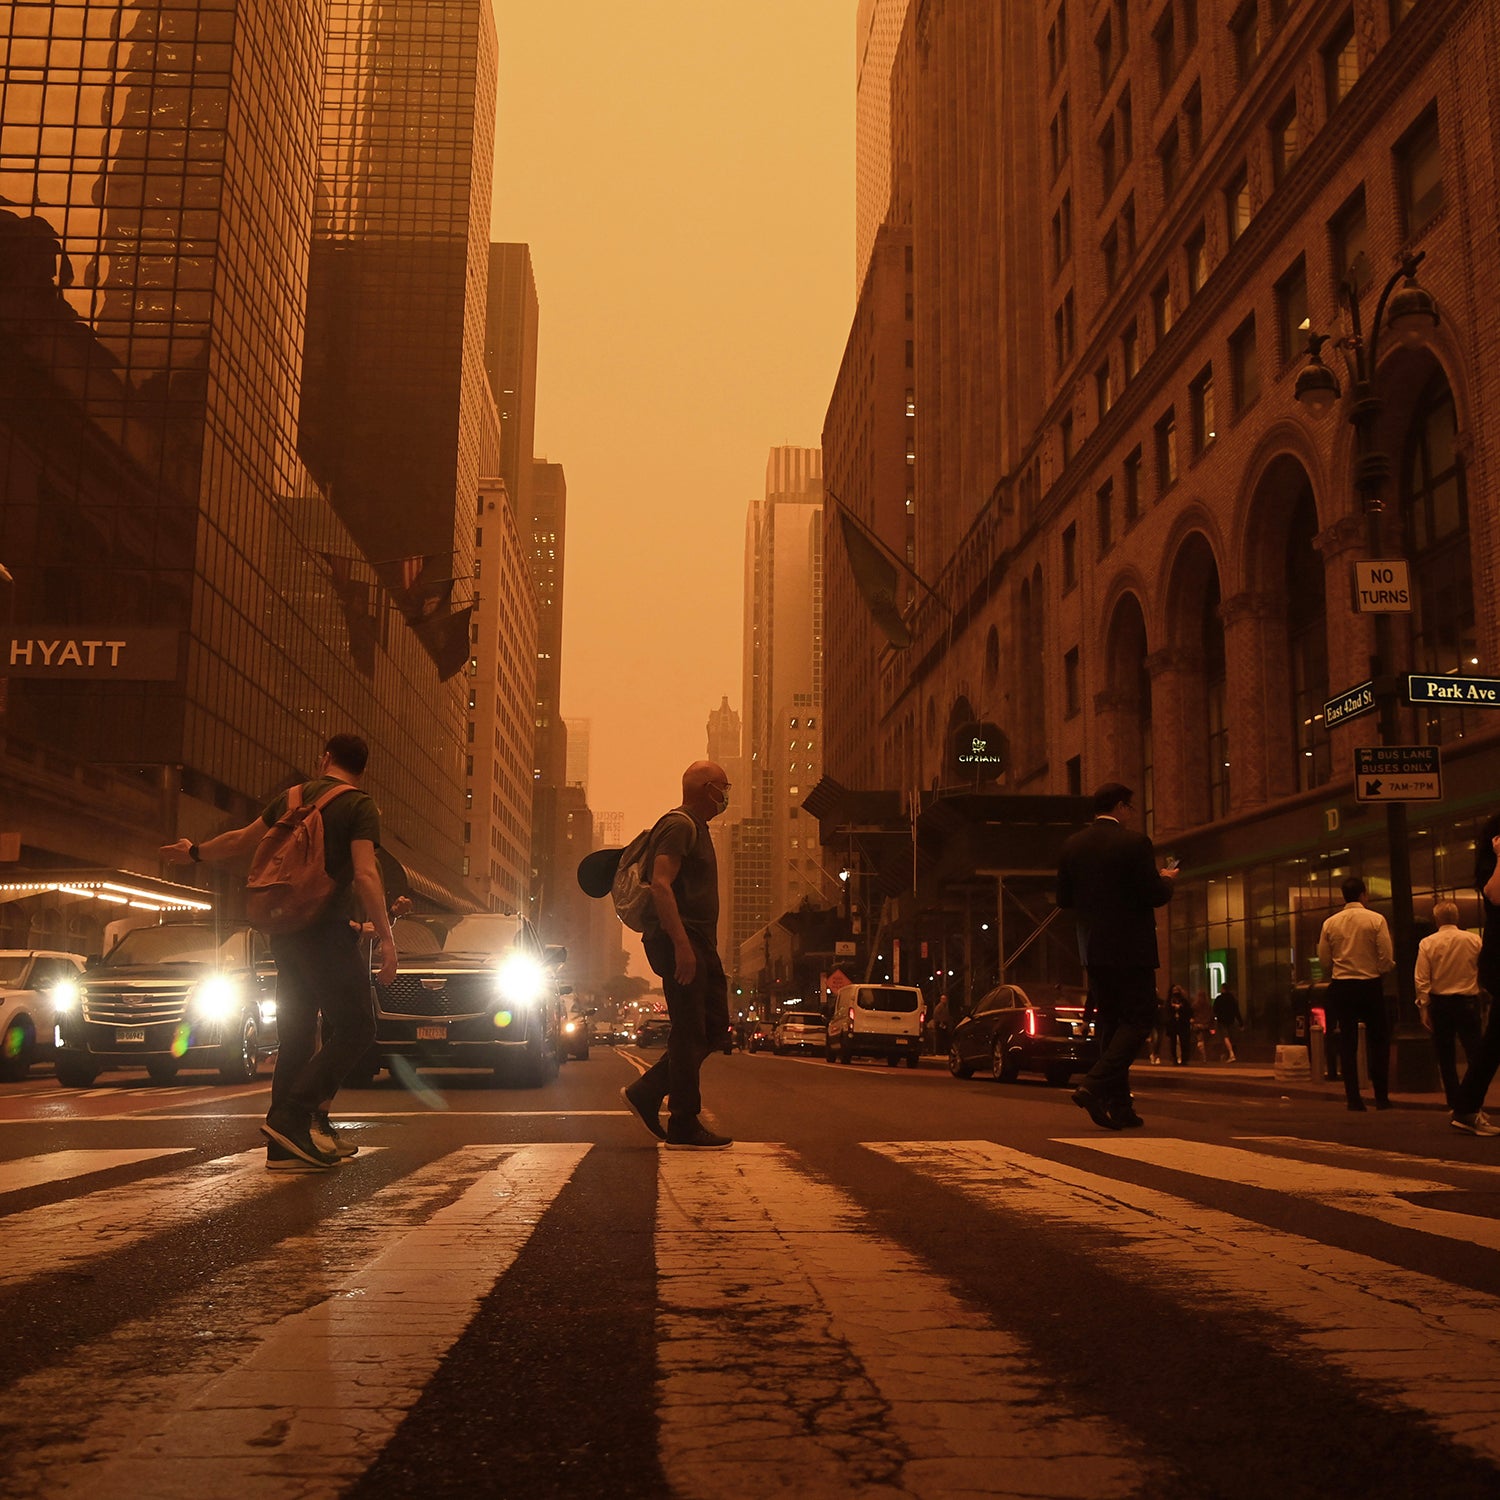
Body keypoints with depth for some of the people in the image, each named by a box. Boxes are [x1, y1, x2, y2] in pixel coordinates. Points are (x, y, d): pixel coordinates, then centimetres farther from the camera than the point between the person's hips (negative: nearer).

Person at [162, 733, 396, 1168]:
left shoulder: (290, 798, 14)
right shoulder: (359, 806, -5)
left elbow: (241, 841, 26)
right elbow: (366, 875, -16)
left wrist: (195, 853, 44)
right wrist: (386, 938, -16)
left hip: (285, 933, 7)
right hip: (327, 932, -7)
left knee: (296, 1037, 11)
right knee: (356, 1029, -3)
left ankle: (285, 1145, 9)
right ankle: (292, 1116, -16)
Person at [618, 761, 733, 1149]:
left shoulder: (695, 829, 22)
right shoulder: (679, 826, -10)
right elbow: (661, 885, -21)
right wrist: (681, 944, -27)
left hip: (696, 943, 10)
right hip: (679, 941, -10)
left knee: (714, 1026, 10)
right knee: (689, 1034, -7)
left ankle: (645, 1093, 13)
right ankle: (684, 1127, -3)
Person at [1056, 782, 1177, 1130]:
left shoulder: (1072, 845, 5)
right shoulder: (1134, 842, -12)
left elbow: (1064, 899, 9)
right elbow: (1154, 895, -14)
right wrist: (1167, 879, 6)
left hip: (1093, 948, 6)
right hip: (1131, 948, -6)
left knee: (1110, 1023, 13)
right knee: (1137, 1019, 2)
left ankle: (1119, 1107, 12)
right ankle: (1094, 1085, -15)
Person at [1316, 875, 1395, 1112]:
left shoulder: (1330, 923, 0)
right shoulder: (1376, 920, -8)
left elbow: (1324, 961, 2)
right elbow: (1386, 959, -10)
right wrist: (1384, 969, 11)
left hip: (1341, 986, 2)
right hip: (1370, 985, -2)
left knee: (1348, 1042, 6)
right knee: (1378, 1041, 9)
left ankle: (1353, 1098, 5)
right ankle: (1381, 1096, 8)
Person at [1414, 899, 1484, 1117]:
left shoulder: (1427, 943, -5)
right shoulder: (1474, 940, -5)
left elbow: (1422, 980, -7)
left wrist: (1424, 1008, -2)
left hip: (1440, 1003, 1)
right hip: (1468, 1001, -1)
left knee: (1446, 1058, 10)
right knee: (1474, 1054, 4)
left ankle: (1455, 1104, 9)